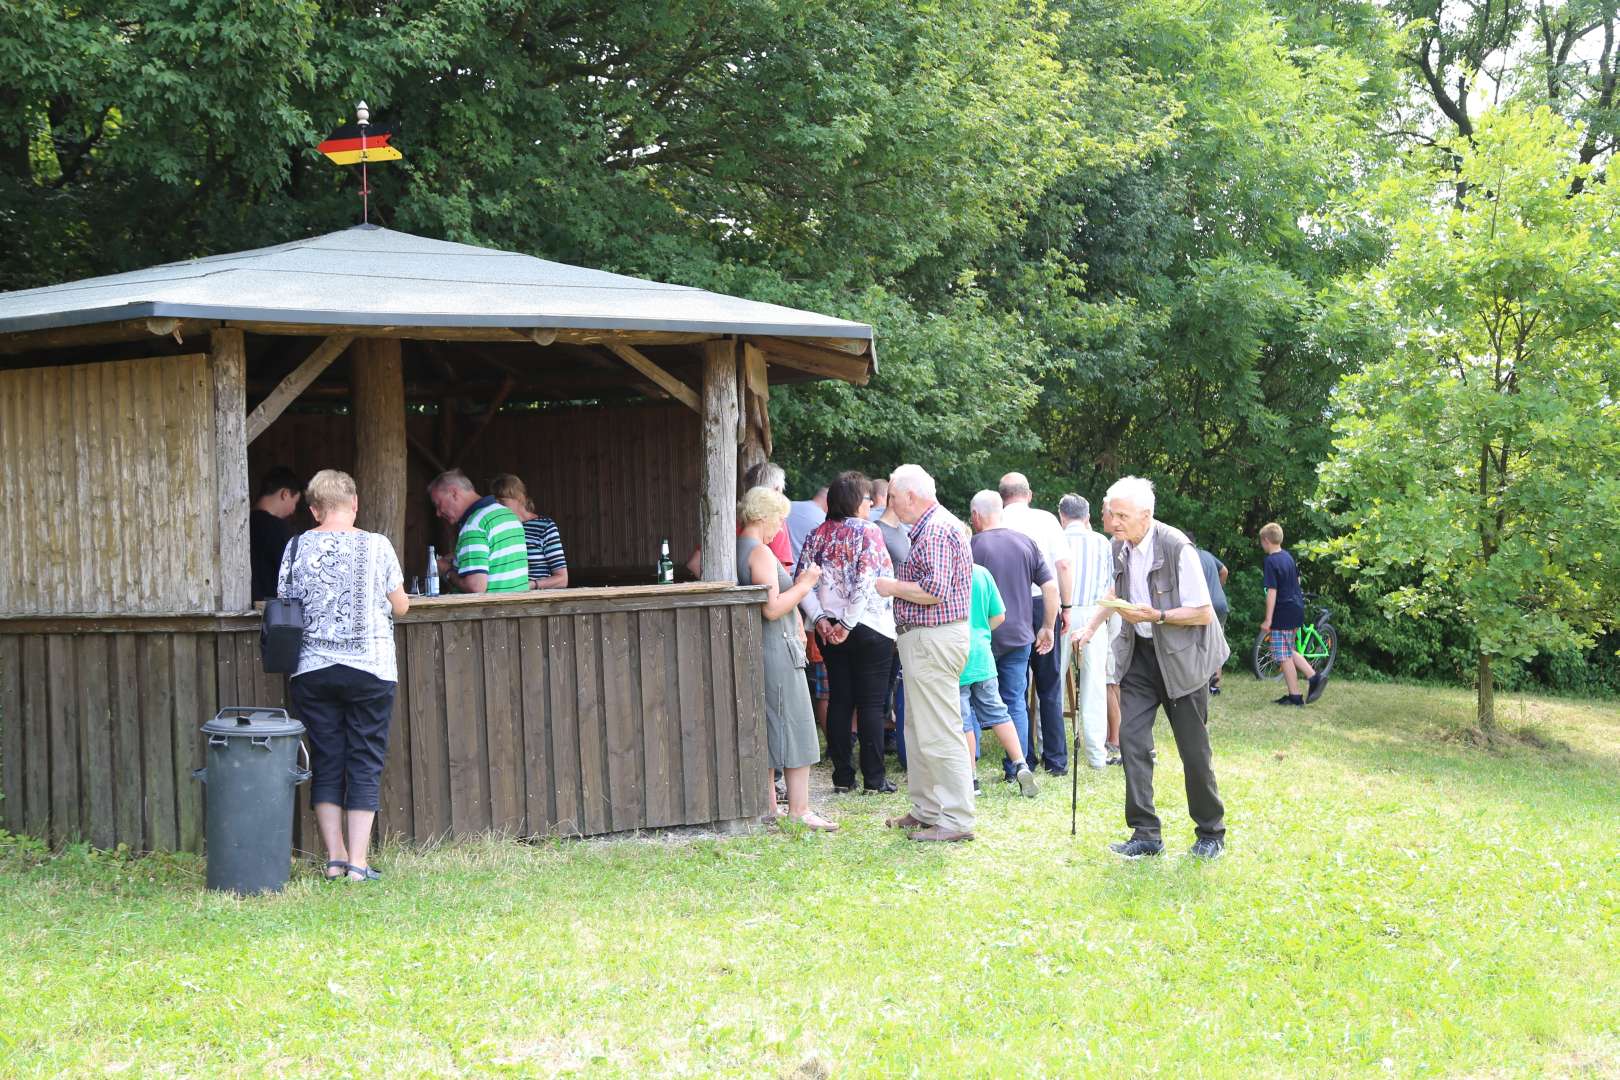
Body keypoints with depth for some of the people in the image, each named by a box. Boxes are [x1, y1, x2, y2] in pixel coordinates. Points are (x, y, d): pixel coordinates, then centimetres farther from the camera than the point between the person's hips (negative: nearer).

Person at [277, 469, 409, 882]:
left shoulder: (297, 548, 0)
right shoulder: (376, 546, -4)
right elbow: (401, 605, 4)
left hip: (311, 672, 2)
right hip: (369, 669, -2)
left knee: (325, 766, 9)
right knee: (364, 766, 3)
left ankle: (334, 858, 8)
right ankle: (358, 862, -1)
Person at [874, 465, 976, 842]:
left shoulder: (937, 531, -16)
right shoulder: (930, 527, 18)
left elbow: (934, 591, -24)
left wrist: (892, 587, -10)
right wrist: (895, 586, 13)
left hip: (934, 639, -11)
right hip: (924, 640, 11)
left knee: (939, 734, -9)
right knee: (918, 732, 17)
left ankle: (957, 820, -7)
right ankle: (926, 810, 25)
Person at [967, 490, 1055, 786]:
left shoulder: (971, 547, -10)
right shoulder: (1025, 544, 3)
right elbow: (1051, 587, 3)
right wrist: (1046, 627, 12)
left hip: (980, 637, -3)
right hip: (1019, 637, 4)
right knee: (1016, 703, 10)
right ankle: (1018, 765, 6)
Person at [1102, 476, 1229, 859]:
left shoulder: (1177, 548, -21)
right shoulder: (1119, 548, 0)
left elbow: (1203, 613, -18)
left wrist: (1156, 616, -28)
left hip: (1180, 656, -6)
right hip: (1140, 654, 6)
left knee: (1193, 749, 1)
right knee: (1132, 738, -6)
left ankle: (1211, 834, 17)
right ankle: (1145, 834, -3)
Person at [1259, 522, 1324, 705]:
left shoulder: (1270, 561, -15)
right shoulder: (1288, 557, 11)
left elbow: (1272, 592, -18)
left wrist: (1268, 620, -16)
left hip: (1282, 613, -9)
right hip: (1296, 609, 9)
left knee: (1284, 656, -1)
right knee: (1288, 652, 20)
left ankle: (1294, 696, 2)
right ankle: (1314, 677, 9)